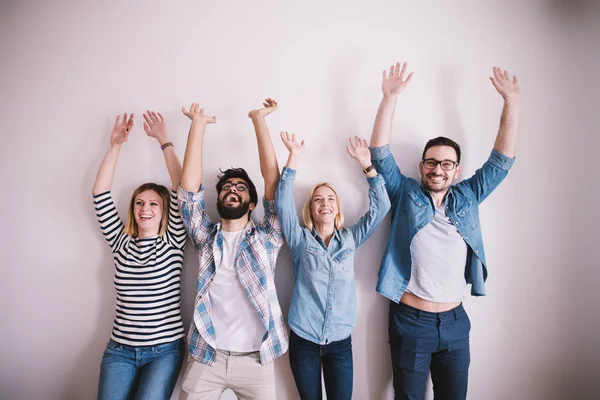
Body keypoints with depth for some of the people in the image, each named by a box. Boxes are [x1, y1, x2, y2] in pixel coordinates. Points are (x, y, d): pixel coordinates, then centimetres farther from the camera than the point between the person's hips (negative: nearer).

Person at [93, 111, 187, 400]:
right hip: (120, 350, 3)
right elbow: (100, 193, 0)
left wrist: (164, 140, -9)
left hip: (165, 350, -2)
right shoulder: (121, 242, 5)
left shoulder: (172, 242, -2)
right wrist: (115, 145, -3)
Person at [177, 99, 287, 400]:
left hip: (254, 359, -1)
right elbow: (190, 186, -2)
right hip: (205, 357, 1)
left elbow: (273, 178, -4)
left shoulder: (266, 238, 3)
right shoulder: (206, 237, 7)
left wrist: (258, 119, -5)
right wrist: (198, 124, -2)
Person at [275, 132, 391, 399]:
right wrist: (294, 157, -20)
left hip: (340, 342, 1)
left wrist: (366, 163, -9)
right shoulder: (301, 240, -1)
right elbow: (282, 204, -13)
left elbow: (380, 207, -2)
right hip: (303, 340, -1)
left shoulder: (350, 239, 4)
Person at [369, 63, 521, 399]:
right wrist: (390, 97, -19)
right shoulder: (405, 193, -3)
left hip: (455, 321, 3)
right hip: (411, 321, -3)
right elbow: (380, 153, -11)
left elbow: (502, 159, 4)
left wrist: (512, 101, -2)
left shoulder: (468, 197, 5)